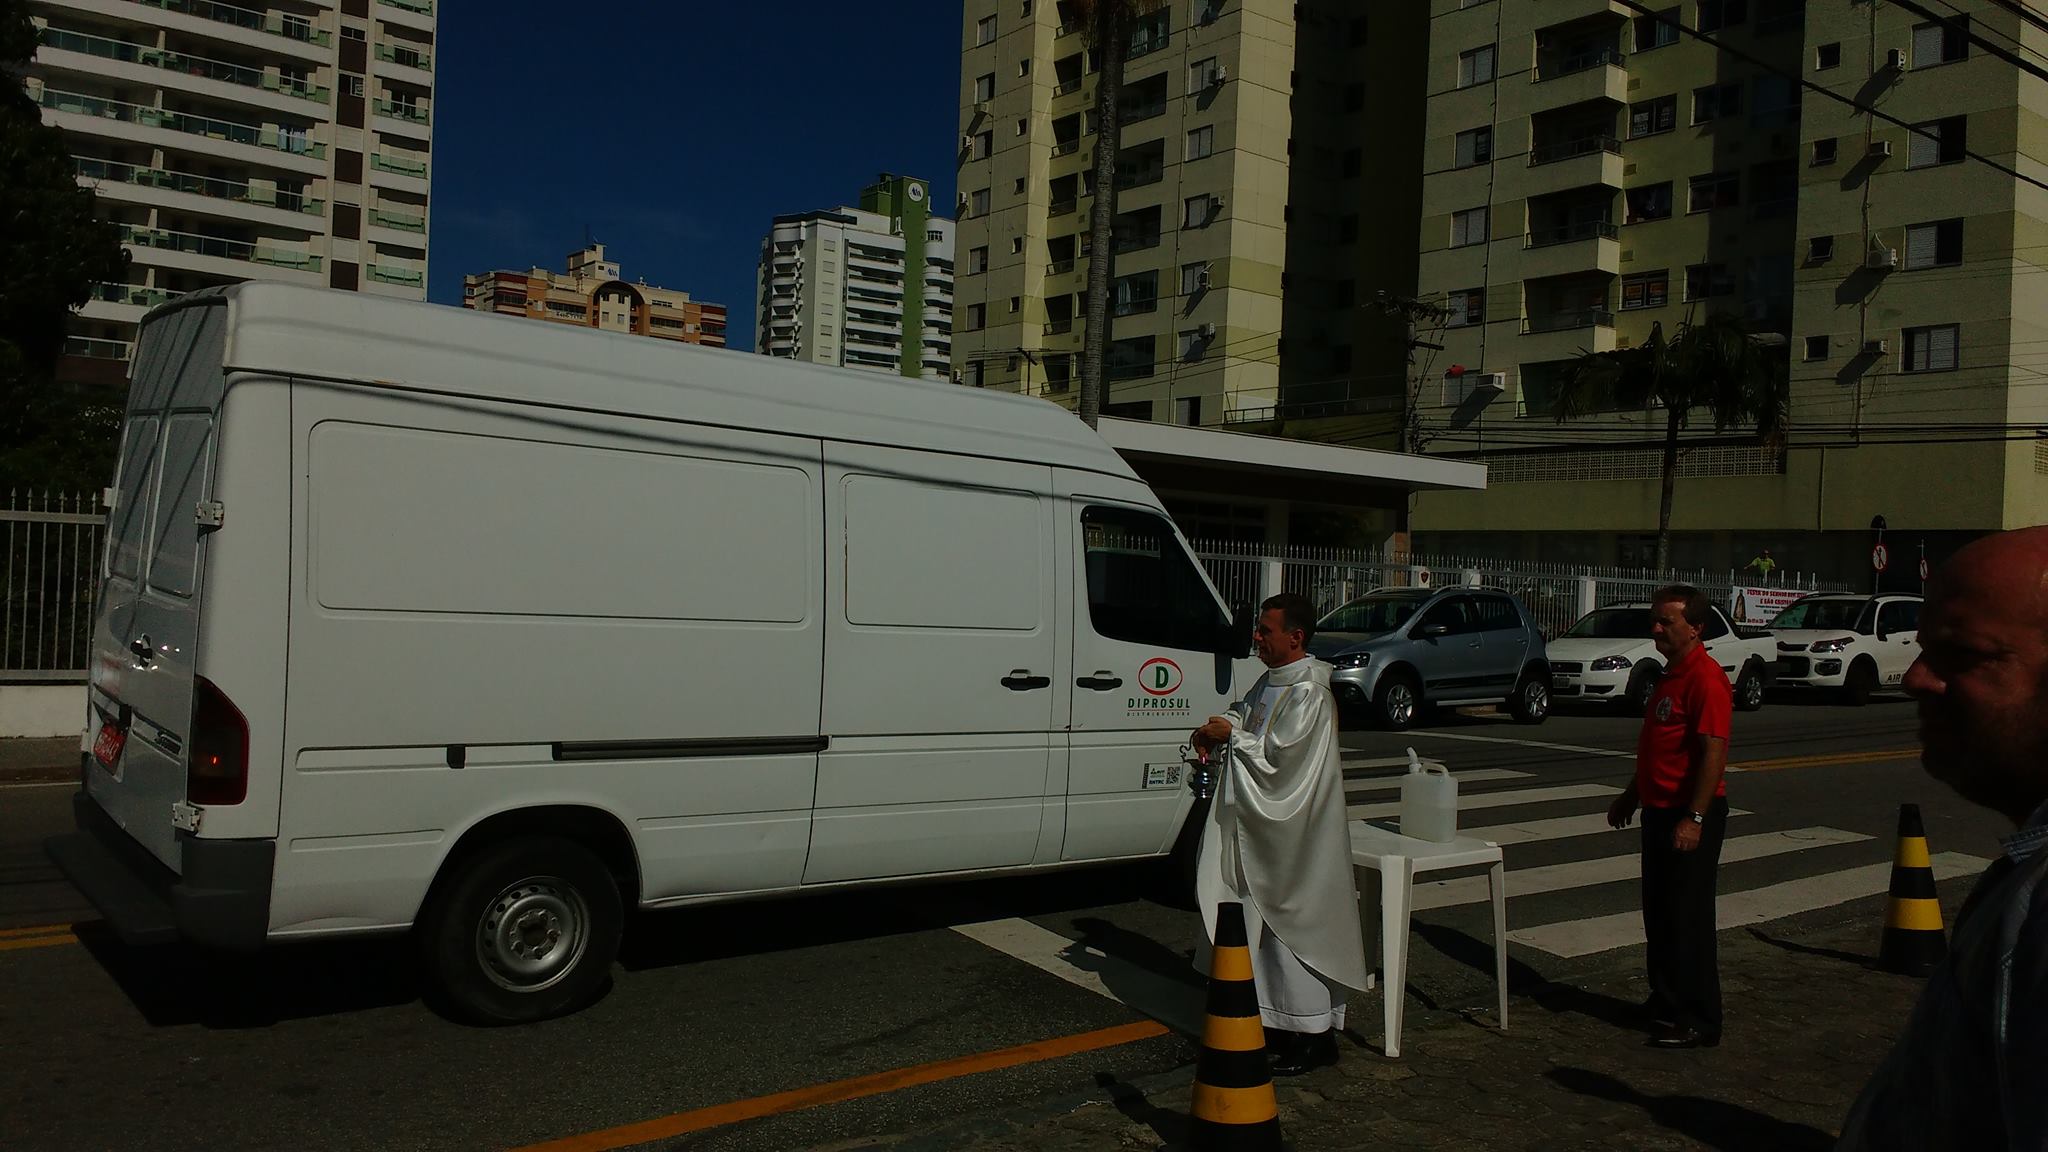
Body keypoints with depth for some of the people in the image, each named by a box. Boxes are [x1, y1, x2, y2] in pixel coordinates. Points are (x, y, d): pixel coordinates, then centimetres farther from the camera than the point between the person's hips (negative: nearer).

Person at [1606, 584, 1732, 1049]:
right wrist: (1631, 795, 26)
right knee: (1658, 914, 16)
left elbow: (1714, 751, -23)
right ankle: (1666, 1003, 27)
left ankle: (1698, 1021, 6)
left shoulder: (1705, 678, -17)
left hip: (1689, 816, -10)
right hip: (1660, 810, 10)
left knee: (1688, 920, -3)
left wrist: (1695, 817, -27)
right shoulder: (1670, 674, 14)